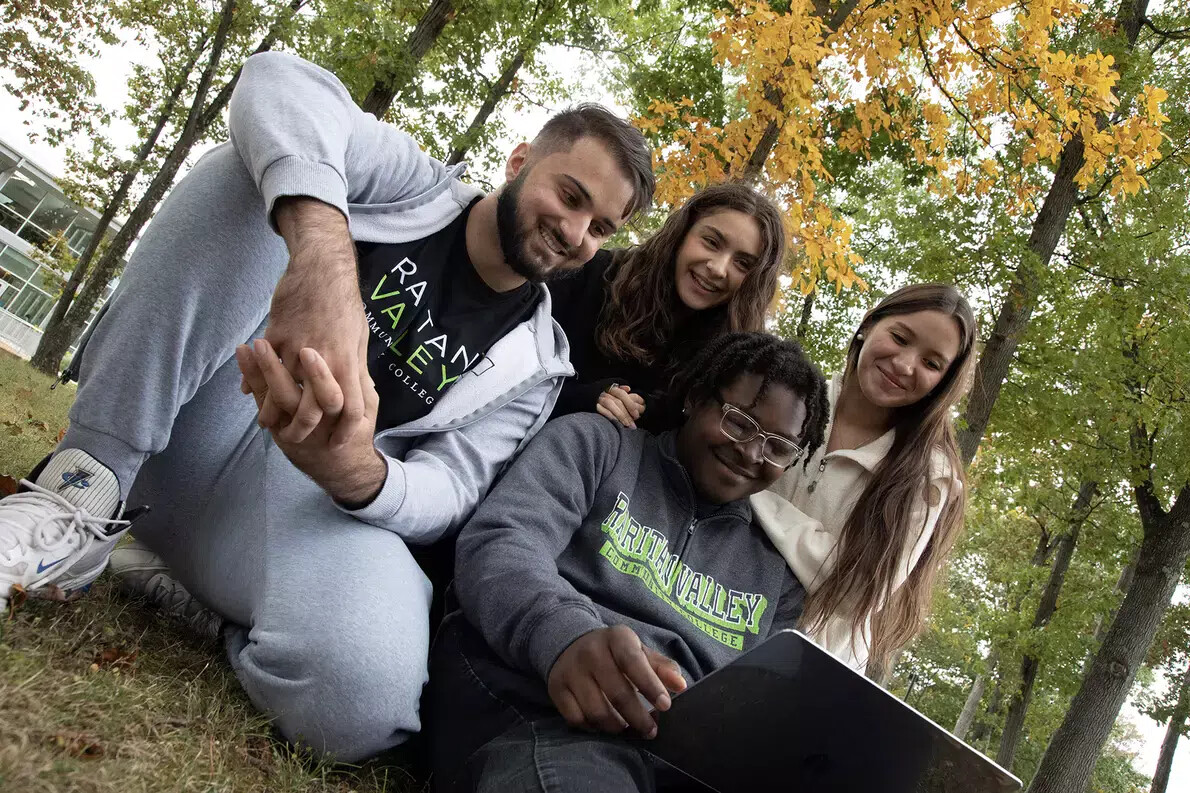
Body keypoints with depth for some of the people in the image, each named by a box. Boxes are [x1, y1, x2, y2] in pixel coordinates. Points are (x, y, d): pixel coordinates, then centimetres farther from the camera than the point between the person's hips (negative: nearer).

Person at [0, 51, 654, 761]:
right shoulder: (416, 186, 1)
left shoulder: (533, 364, 5)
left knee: (363, 694, -35)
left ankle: (191, 586, -2)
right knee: (251, 167, -21)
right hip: (177, 431, 1)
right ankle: (82, 501, -20)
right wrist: (324, 249, -40)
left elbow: (449, 488, -8)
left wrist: (359, 476, -34)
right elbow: (280, 82, -19)